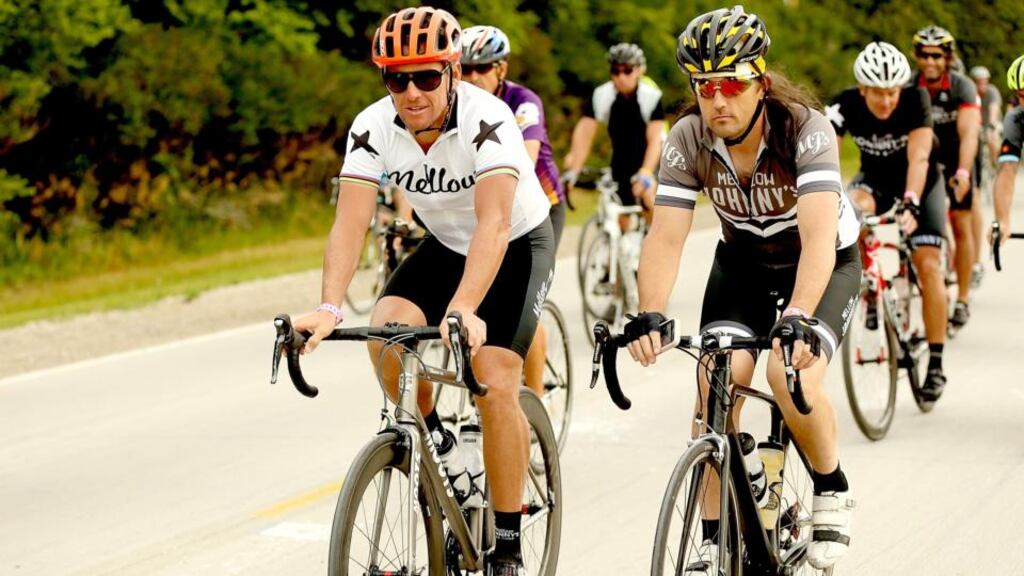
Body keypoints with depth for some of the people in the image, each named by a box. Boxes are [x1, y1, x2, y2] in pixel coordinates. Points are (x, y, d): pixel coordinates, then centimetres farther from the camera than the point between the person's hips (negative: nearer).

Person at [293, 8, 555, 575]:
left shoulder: (486, 121, -33)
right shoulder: (372, 128, -20)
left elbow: (493, 224, -44)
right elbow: (350, 222, -28)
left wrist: (464, 310, -58)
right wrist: (329, 308, -44)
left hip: (517, 245, -4)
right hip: (445, 245, 4)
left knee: (495, 385, -18)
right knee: (387, 331, -24)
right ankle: (431, 438, 5)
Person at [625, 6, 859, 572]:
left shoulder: (804, 129, -31)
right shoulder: (687, 140, -20)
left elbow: (817, 234, -42)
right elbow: (665, 237, -26)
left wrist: (798, 317, -56)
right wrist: (649, 317, -43)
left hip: (823, 264, -3)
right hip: (742, 261, 4)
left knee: (793, 375, -27)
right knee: (717, 383, -16)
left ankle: (831, 489, 2)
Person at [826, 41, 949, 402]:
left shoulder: (916, 99, -29)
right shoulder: (845, 106, -25)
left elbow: (918, 158, -39)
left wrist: (910, 203, -54)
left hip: (919, 183, -1)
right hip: (876, 179, 1)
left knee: (928, 264, -14)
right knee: (852, 212, -34)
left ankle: (936, 364, -5)